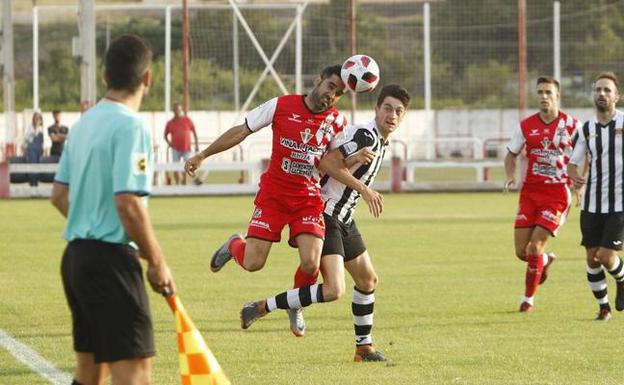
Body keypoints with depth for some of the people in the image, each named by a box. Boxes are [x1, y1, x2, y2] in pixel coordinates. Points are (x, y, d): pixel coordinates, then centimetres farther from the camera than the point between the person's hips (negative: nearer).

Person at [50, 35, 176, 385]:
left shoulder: (85, 123, 12)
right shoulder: (131, 126, -14)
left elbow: (60, 195, 17)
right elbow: (128, 203, -21)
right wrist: (157, 263, -13)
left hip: (77, 255, 9)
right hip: (111, 261, -9)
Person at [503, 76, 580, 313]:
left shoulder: (571, 125, -5)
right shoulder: (526, 126, 1)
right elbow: (511, 154, 14)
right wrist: (510, 176, -6)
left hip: (557, 194, -3)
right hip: (529, 193, 3)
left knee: (535, 247, -12)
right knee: (521, 252, 2)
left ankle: (528, 298, 6)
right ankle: (545, 260, 38)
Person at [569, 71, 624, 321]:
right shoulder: (586, 129, 5)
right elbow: (572, 163, 10)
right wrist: (574, 177, -13)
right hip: (591, 205, 4)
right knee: (592, 258, 1)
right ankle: (603, 307, 18)